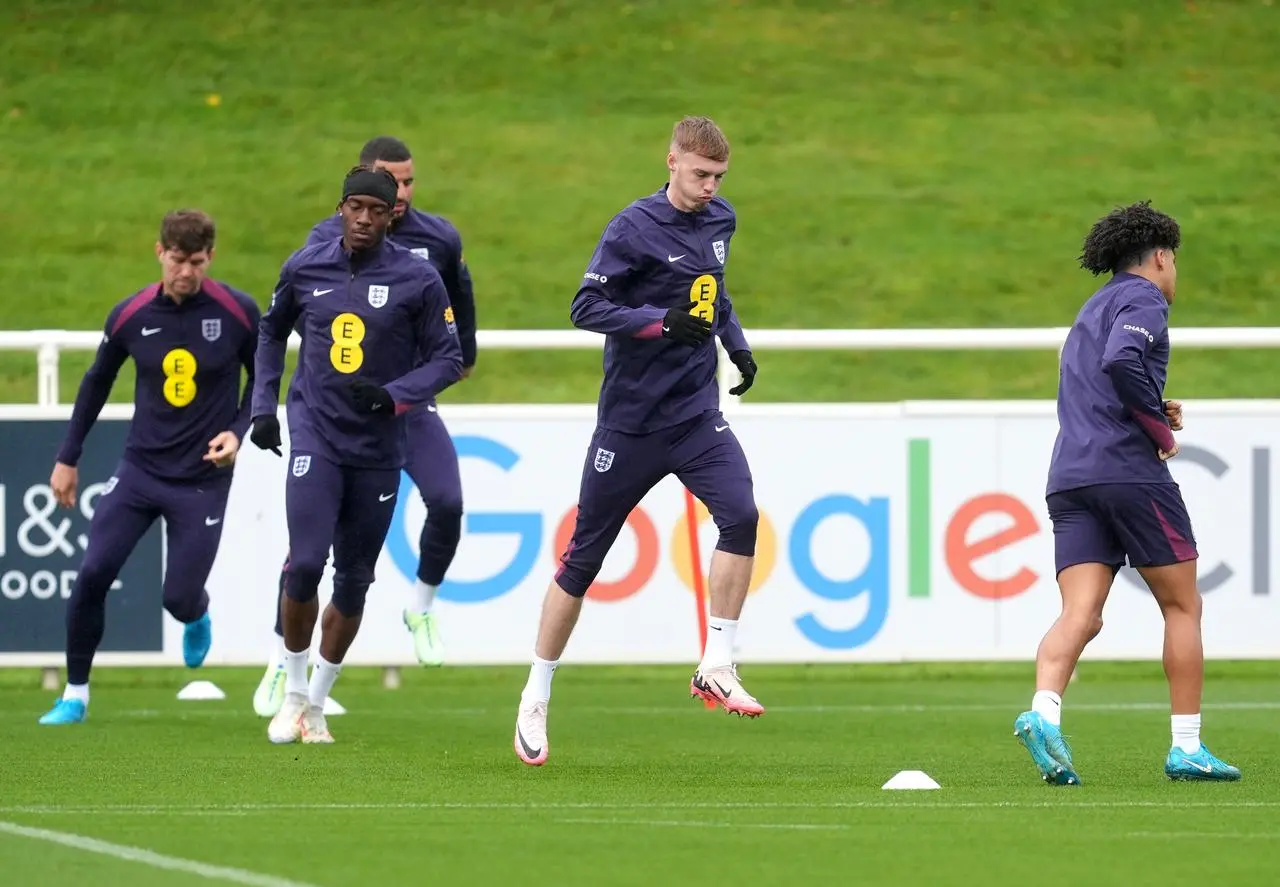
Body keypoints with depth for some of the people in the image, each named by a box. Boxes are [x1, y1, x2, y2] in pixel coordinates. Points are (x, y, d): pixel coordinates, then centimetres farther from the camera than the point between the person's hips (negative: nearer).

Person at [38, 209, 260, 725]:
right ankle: (75, 696, 3)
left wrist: (237, 432, -10)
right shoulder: (130, 316, -5)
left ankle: (197, 617, 36)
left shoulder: (238, 313, -10)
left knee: (179, 598, -4)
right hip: (139, 470, 2)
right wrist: (68, 458, 13)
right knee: (93, 575, -11)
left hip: (204, 481, -2)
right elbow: (97, 382, 11)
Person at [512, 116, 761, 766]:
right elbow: (586, 307, -17)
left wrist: (735, 342, 12)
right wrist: (664, 321, -27)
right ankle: (535, 699, 16)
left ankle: (717, 668, -12)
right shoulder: (634, 228, -12)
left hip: (697, 415, 4)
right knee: (584, 555, 4)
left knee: (740, 514, -21)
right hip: (630, 420, -4)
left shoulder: (720, 221, 7)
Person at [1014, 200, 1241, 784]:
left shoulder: (1095, 308, 27)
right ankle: (1186, 747, 5)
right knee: (1182, 605, 6)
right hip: (1129, 470, -7)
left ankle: (1043, 713, -32)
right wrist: (1161, 430, -10)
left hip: (1070, 480, 7)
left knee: (1080, 614, -7)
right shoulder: (1143, 299, -1)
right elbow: (1121, 362, -20)